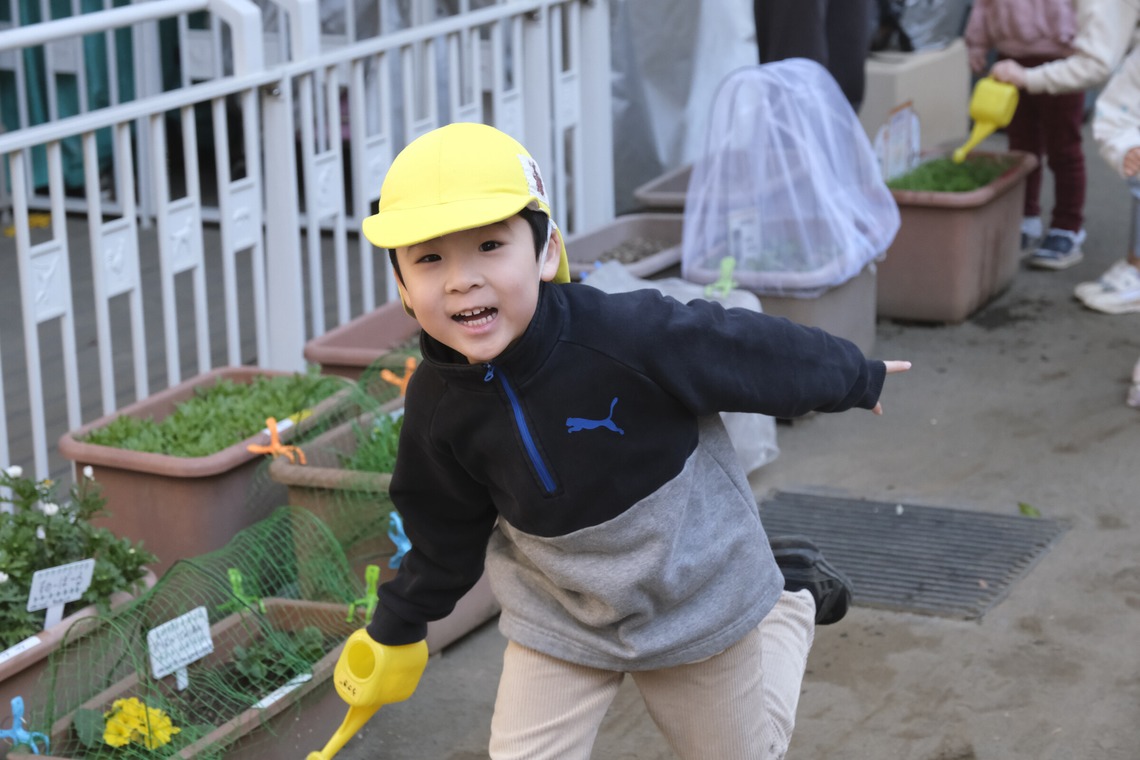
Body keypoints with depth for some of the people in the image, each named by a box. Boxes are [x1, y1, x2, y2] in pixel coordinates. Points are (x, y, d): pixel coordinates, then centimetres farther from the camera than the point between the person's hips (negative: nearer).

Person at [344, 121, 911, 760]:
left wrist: (857, 378, -1)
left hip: (693, 596, -2)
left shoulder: (630, 333, -33)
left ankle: (791, 594, 43)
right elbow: (448, 529, 1)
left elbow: (752, 352, -17)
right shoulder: (438, 406, -18)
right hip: (557, 617, 3)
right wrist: (398, 627, 12)